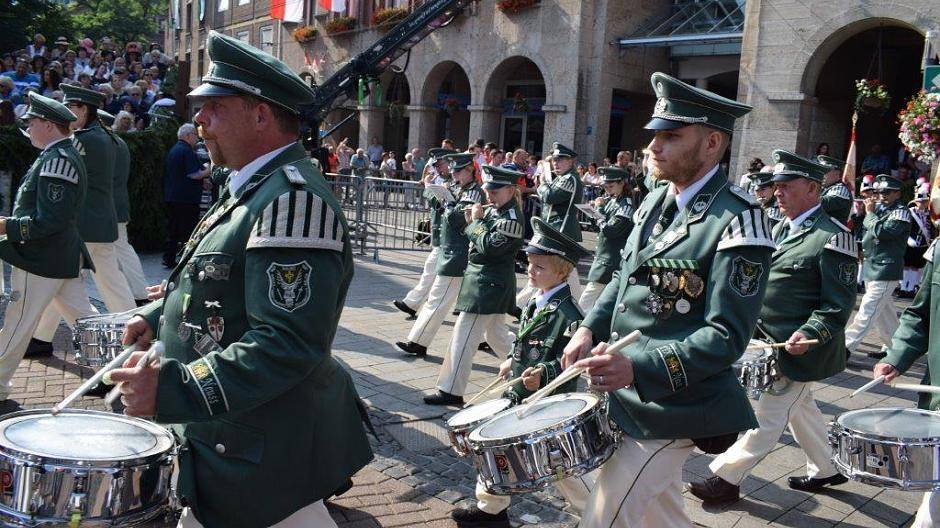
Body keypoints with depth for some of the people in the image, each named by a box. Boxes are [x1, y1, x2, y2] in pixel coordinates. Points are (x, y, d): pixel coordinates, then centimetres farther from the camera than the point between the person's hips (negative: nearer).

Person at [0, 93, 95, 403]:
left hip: (40, 261, -10)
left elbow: (49, 222, -24)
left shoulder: (56, 160, -18)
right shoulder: (65, 155, 14)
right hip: (66, 258, 10)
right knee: (84, 322, 11)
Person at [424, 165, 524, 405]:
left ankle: (451, 391, 3)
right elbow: (481, 239, 14)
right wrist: (473, 221, -3)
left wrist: (477, 221, -13)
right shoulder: (494, 210, 10)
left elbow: (490, 246, -24)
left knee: (464, 337, -5)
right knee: (496, 334, 22)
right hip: (491, 284, 10)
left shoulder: (511, 218, -19)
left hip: (488, 285, -10)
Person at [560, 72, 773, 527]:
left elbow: (726, 335, -22)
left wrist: (637, 368, -32)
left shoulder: (737, 221, -18)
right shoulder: (656, 200, 7)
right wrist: (590, 329, 1)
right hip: (620, 390, 8)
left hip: (670, 406, -8)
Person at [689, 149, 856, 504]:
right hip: (771, 340, 9)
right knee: (801, 409, 21)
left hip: (797, 350, -8)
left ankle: (726, 477, 9)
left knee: (766, 414, 1)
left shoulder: (832, 236, -15)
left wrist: (808, 335, -28)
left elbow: (839, 303, -17)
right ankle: (825, 470, 39)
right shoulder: (782, 228, 10)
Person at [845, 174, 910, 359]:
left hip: (886, 269, -9)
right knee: (884, 311, 16)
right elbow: (861, 233, 19)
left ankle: (846, 346, -12)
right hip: (871, 267, 9)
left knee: (867, 311, -10)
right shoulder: (879, 209, 14)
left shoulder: (901, 212, -9)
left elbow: (882, 231, -23)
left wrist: (869, 213, -11)